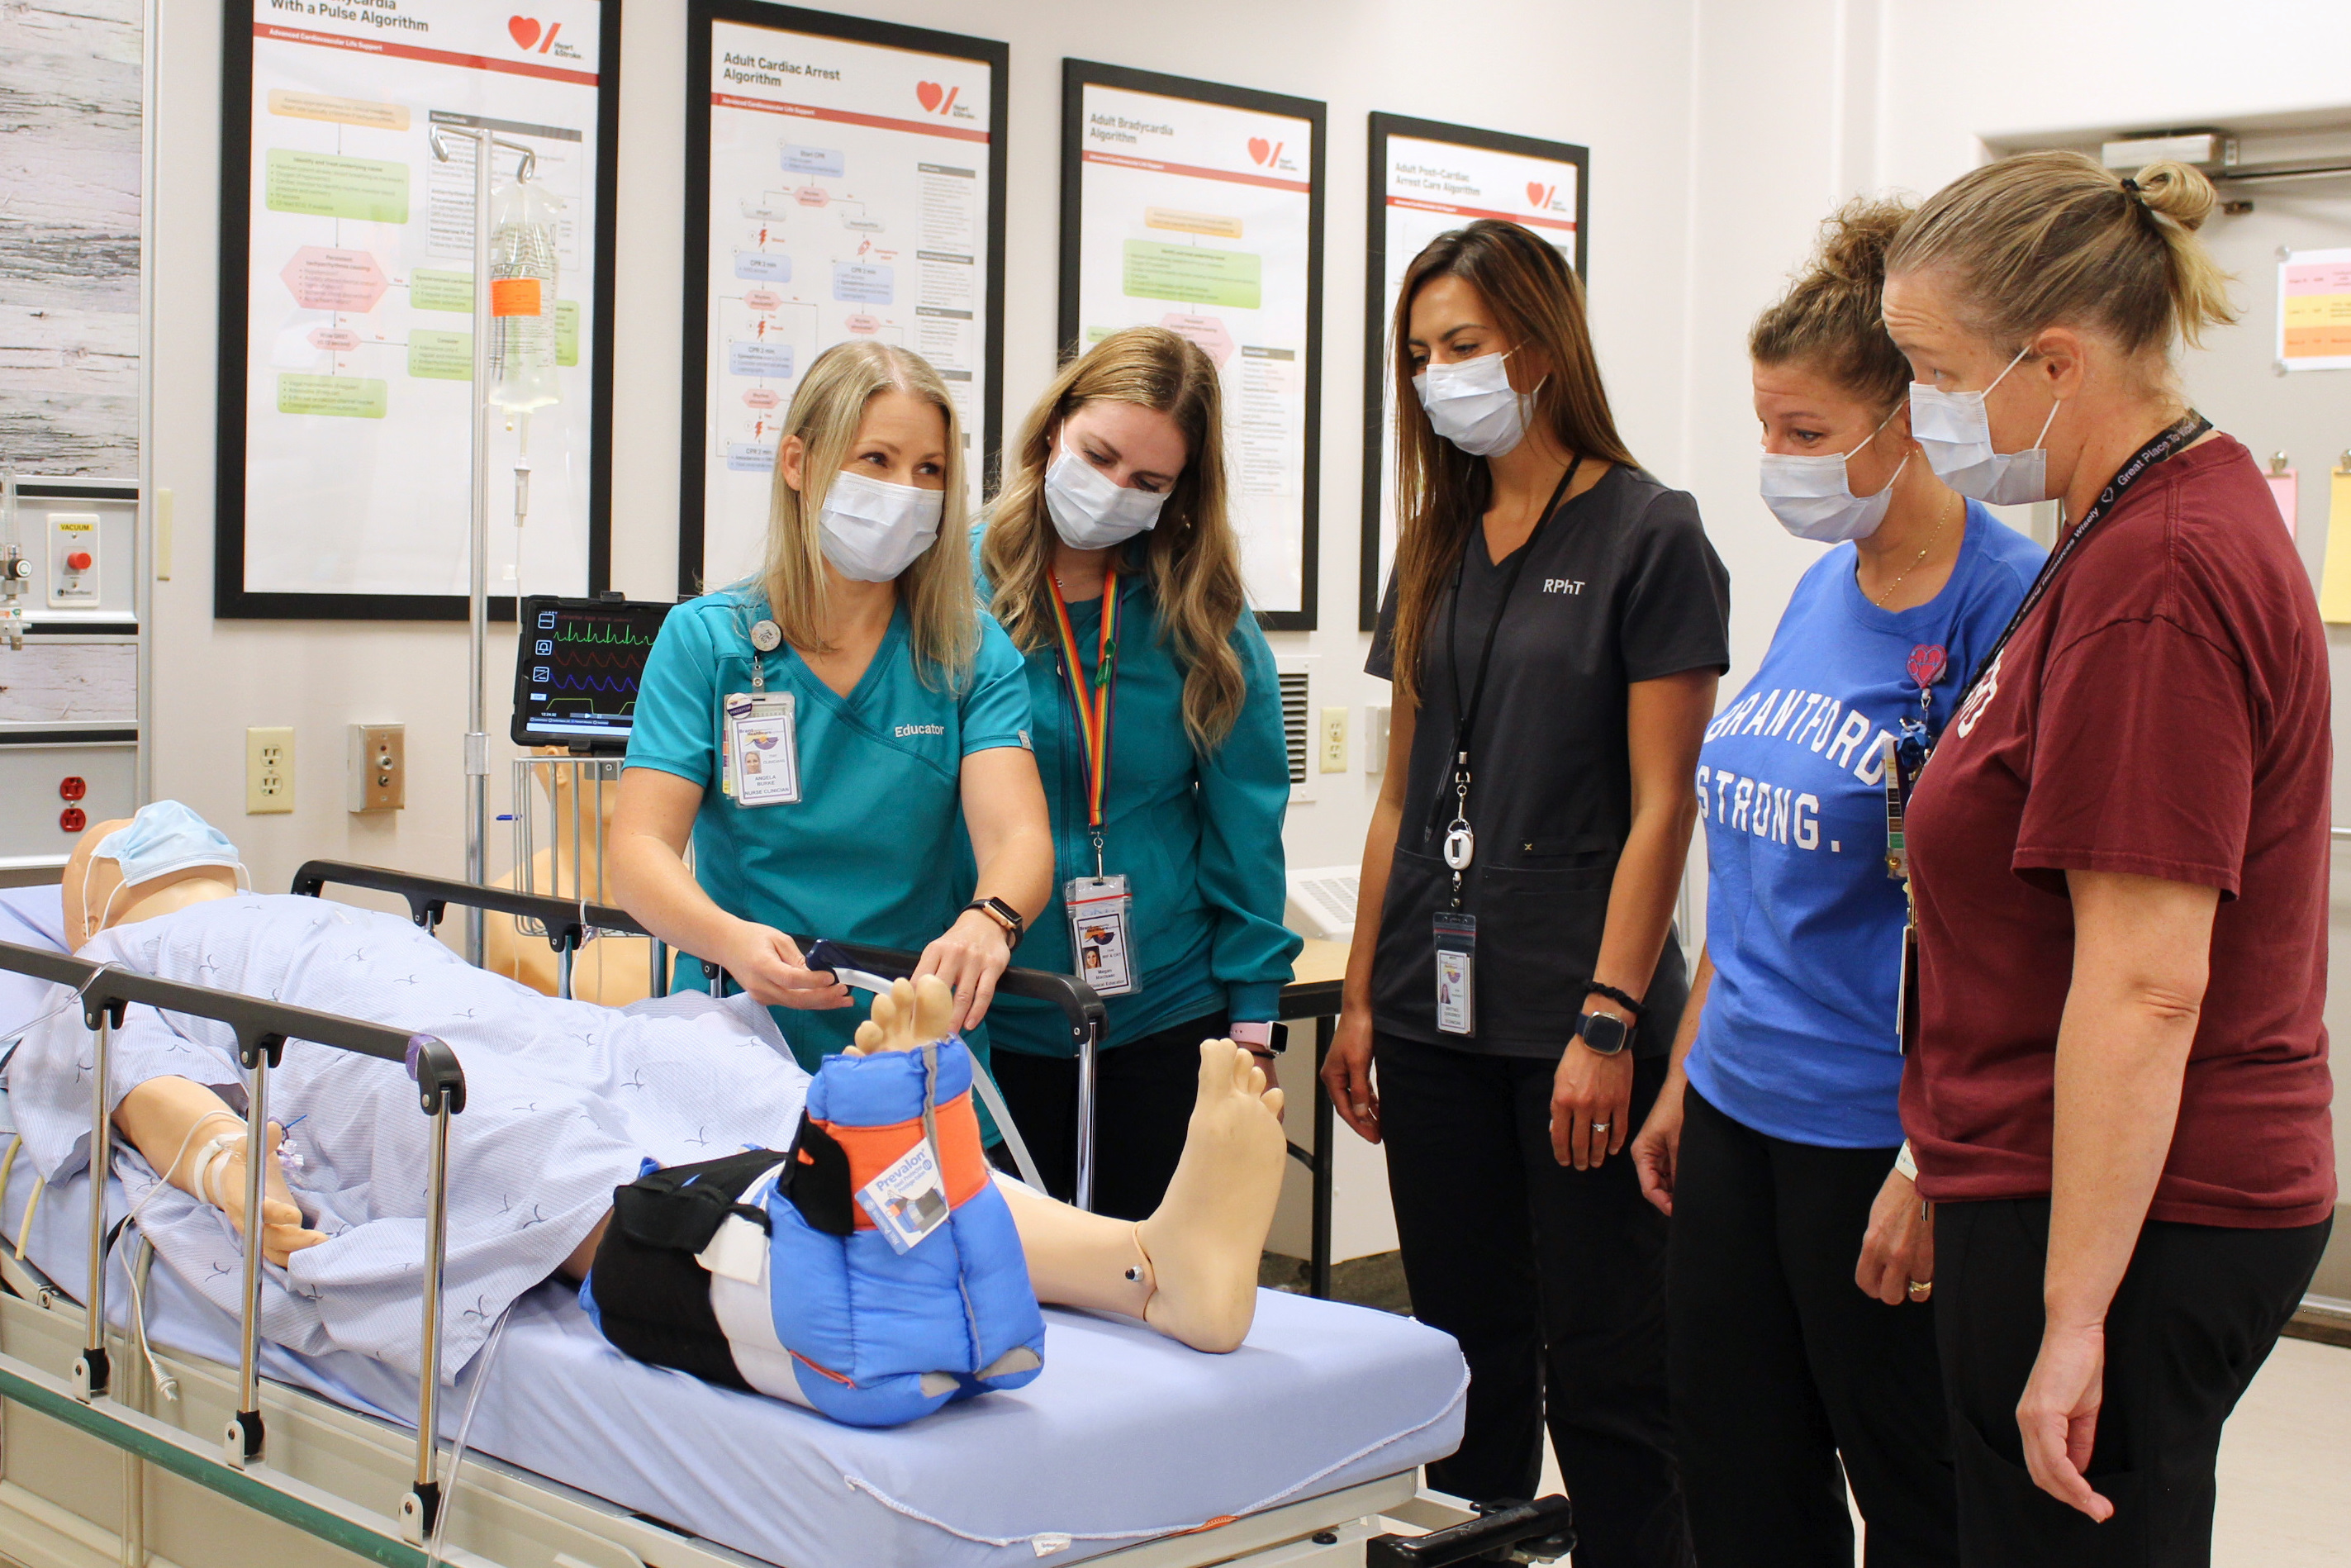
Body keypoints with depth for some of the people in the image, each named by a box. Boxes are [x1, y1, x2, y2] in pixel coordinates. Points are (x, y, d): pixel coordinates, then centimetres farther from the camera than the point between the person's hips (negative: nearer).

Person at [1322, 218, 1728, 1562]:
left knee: (1603, 1363, 1)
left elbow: (1660, 808, -9)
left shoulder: (1647, 534, -5)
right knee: (1469, 1348, 13)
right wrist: (1362, 999, 11)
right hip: (1436, 1010, 6)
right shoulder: (1439, 549, 14)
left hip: (1572, 1006, -6)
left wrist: (1609, 1020, -15)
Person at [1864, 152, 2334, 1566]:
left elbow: (2146, 987, -24)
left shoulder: (2154, 574, -20)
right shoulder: (2168, 517, 13)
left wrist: (2075, 1315, -21)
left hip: (2119, 1220, -10)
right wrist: (1941, 1165, 20)